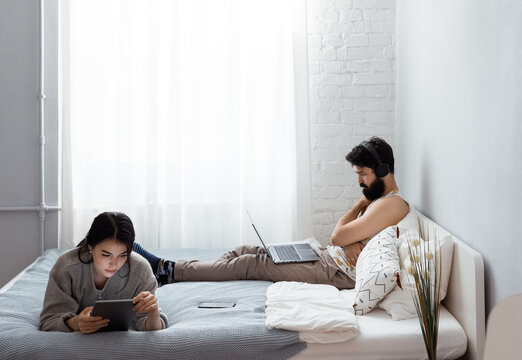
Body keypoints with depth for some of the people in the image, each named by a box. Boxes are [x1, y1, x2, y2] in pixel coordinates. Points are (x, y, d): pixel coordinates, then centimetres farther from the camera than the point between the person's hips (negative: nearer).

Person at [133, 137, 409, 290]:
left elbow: (338, 236, -19)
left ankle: (167, 270, -8)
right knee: (245, 251, 0)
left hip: (340, 272, -9)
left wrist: (359, 206, -3)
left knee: (250, 264, -13)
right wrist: (351, 243, -11)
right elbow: (337, 238, 13)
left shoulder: (392, 205, -18)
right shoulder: (376, 198, 15)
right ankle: (168, 268, 0)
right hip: (328, 256, 9)